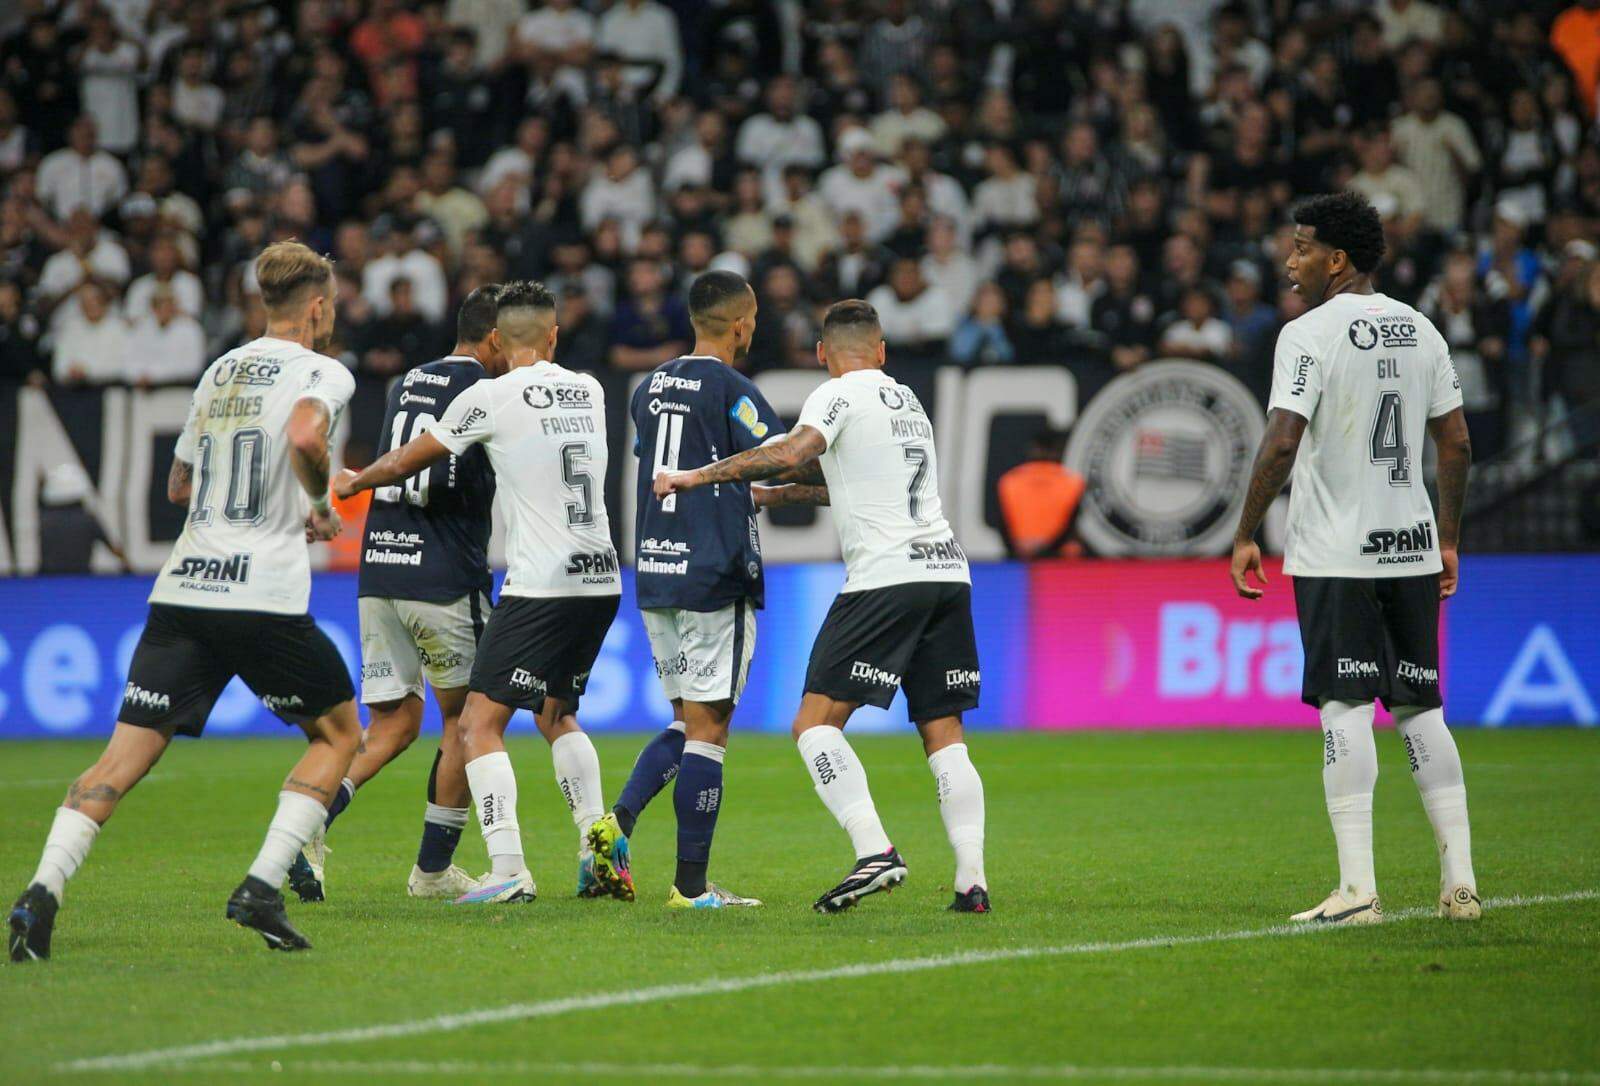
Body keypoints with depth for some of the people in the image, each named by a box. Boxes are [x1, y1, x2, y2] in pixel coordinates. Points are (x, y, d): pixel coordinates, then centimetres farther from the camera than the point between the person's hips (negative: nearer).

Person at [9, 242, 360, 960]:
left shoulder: (220, 371, 20)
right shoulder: (319, 372, 0)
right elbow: (304, 437, -23)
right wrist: (319, 509, -5)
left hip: (182, 592, 5)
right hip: (265, 596, -5)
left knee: (125, 758, 1)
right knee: (338, 734, 15)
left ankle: (43, 888, -20)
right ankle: (262, 888, 0)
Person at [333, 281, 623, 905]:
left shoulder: (490, 398, -6)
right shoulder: (589, 392, 11)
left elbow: (405, 463, 5)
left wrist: (353, 482, 26)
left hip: (539, 585, -7)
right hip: (602, 579, 7)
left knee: (480, 725, -4)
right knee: (556, 713, 25)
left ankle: (507, 870, -17)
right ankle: (598, 849, 11)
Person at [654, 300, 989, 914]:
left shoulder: (839, 394, -1)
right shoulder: (906, 400, 23)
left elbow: (791, 454, -20)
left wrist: (697, 476, -14)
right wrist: (781, 495, 45)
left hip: (886, 576, -7)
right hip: (947, 570, 7)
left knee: (816, 723, -7)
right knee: (943, 734, 8)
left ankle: (874, 852, -23)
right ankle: (971, 881, -2)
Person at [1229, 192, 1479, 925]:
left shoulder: (1310, 334, -10)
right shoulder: (1420, 330, 11)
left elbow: (1282, 443, -18)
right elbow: (1456, 443, 12)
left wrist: (1245, 536, -11)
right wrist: (1448, 539, 20)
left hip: (1337, 556, -6)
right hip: (1412, 548, 6)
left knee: (1345, 709, -6)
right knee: (1420, 708, 11)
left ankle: (1357, 889, -10)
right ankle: (1460, 880, 8)